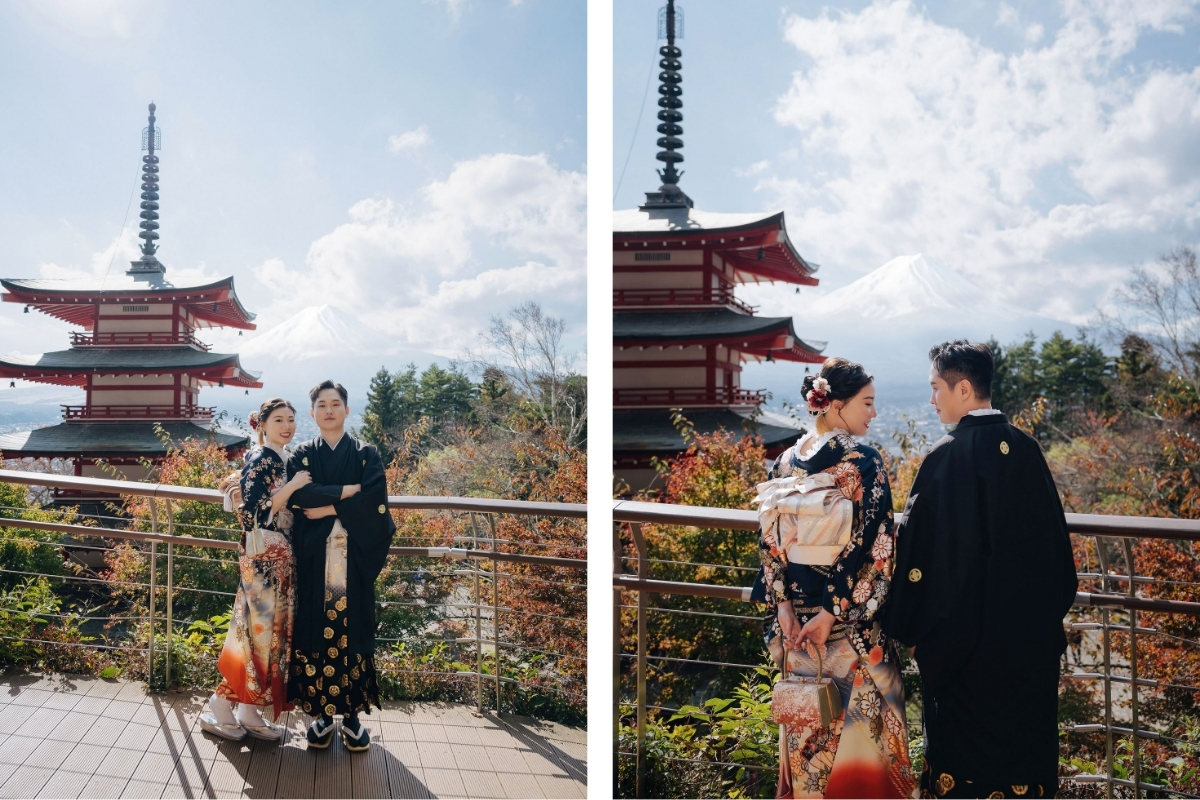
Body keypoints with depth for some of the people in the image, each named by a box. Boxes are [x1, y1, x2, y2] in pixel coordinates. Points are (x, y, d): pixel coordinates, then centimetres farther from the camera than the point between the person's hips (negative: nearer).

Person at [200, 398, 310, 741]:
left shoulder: (285, 460, 14)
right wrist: (294, 485, -20)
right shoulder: (260, 460, -12)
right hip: (262, 558, -8)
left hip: (282, 558, 9)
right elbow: (255, 511, -21)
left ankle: (249, 713, 19)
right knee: (258, 629, -4)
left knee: (270, 629, 10)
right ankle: (220, 710, 10)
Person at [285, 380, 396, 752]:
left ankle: (352, 713, 12)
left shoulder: (366, 455, 5)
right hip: (313, 557, 1)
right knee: (315, 628, 2)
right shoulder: (302, 455, 8)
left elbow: (375, 501, -9)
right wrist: (347, 491, -15)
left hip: (353, 558, -1)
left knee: (352, 630, 2)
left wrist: (328, 508, -11)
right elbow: (299, 494, -11)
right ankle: (321, 712, 14)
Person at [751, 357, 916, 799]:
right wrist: (834, 612, -13)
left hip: (796, 612, 5)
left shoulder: (786, 461, 2)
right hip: (853, 619, -5)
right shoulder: (865, 462, -13)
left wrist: (783, 604, 0)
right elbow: (873, 548, -16)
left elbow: (770, 539, 1)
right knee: (860, 713, 10)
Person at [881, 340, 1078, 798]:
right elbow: (1055, 540, 8)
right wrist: (1049, 613, 19)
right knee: (1025, 734, 18)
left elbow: (920, 548, -16)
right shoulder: (1027, 450, 0)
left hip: (967, 636, -5)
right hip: (1032, 635, 5)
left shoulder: (948, 456, -17)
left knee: (965, 747, 9)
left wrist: (912, 630, -6)